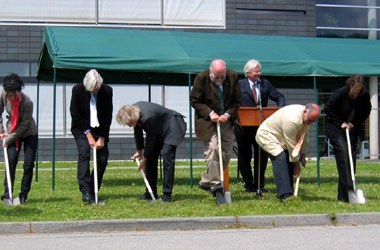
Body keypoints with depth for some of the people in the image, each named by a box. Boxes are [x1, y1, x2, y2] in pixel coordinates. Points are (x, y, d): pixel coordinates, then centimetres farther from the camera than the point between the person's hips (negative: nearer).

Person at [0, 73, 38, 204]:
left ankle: (23, 195, 6)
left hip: (29, 133, -3)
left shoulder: (27, 102, -29)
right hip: (12, 132, 3)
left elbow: (24, 125, -22)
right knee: (11, 161, -9)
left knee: (28, 164, -5)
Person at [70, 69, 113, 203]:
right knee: (84, 154, -21)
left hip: (100, 129, 2)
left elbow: (108, 116, -5)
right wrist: (88, 134, -14)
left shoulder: (107, 91, -10)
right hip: (82, 129, -2)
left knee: (102, 159, -4)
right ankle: (85, 192, -25)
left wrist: (102, 138, -8)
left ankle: (93, 191, 9)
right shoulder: (77, 90, -14)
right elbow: (75, 114, -11)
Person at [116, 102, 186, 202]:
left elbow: (150, 140, -24)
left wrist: (145, 160, -14)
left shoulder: (147, 117, -37)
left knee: (166, 153, -22)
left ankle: (167, 194, -20)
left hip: (172, 127, -9)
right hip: (159, 130, 9)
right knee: (151, 156, 2)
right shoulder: (133, 112, -12)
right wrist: (138, 151, 9)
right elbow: (138, 132, 6)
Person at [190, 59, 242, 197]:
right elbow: (194, 100, -7)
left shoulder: (233, 77, -5)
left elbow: (237, 100, 3)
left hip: (226, 120, 4)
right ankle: (215, 183, -15)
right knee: (212, 149, -19)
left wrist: (228, 114, -12)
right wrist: (210, 113, -17)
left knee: (226, 153, 2)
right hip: (208, 121, -4)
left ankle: (205, 182, 14)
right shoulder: (201, 78, -13)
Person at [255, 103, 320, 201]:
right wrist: (296, 164, -19)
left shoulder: (308, 117, -7)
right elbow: (291, 145, -28)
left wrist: (302, 156, 8)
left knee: (290, 160, -1)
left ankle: (289, 192, 5)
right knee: (280, 159, -26)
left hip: (280, 139, 10)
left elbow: (305, 137, 7)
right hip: (267, 135, -10)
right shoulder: (292, 120, -36)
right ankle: (285, 195, -32)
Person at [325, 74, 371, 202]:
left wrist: (354, 123, -7)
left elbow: (366, 112, 7)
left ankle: (343, 194, 5)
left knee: (352, 156, -1)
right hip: (336, 129, -4)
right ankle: (347, 190, -27)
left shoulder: (365, 96, -9)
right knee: (343, 152, -21)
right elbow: (328, 109, -9)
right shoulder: (340, 94, -19)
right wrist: (340, 123, -13)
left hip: (353, 130, 4)